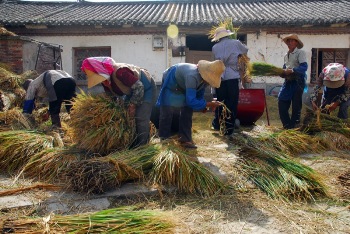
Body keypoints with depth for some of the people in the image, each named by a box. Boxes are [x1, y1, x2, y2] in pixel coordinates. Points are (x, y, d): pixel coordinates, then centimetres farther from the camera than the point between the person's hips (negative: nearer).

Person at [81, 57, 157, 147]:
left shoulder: (119, 72, -34)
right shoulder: (105, 79, -7)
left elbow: (139, 87, -29)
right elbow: (112, 96, 8)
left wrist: (132, 105, -22)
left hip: (146, 88, -8)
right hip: (133, 91, 9)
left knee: (141, 118, -16)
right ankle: (133, 144, 17)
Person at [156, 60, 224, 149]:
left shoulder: (205, 77, -18)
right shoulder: (192, 76, -44)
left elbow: (200, 94, 0)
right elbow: (191, 101, -44)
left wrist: (203, 105, -15)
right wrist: (207, 104, -39)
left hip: (183, 87, 7)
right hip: (171, 83, -7)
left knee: (188, 109, -1)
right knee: (167, 111, -6)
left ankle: (185, 139, 6)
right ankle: (164, 139, 11)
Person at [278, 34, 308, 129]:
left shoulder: (300, 53, -5)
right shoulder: (286, 55, 16)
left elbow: (304, 67, -17)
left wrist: (292, 70, -28)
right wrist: (281, 72, -1)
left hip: (298, 81, -6)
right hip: (288, 81, 7)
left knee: (296, 104, -1)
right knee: (282, 103, 1)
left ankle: (294, 126, 9)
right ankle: (287, 125, 12)